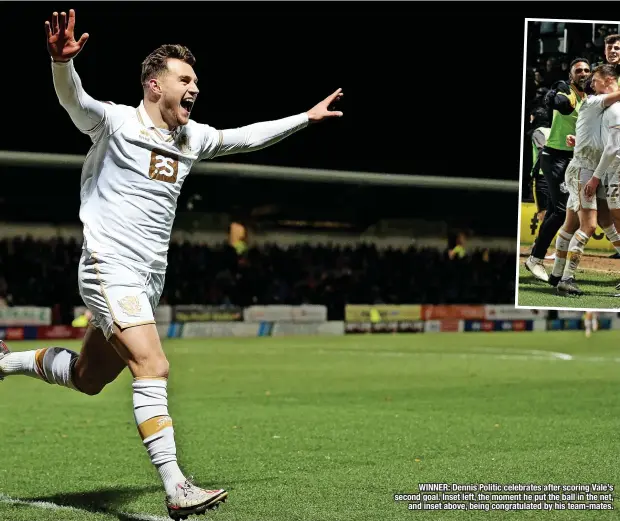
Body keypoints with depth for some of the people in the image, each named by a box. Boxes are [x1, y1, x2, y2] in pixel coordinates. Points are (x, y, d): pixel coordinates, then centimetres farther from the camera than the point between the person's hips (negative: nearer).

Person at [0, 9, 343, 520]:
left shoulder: (192, 137, 14)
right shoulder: (116, 122, -6)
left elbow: (247, 137, 26)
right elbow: (73, 99, -23)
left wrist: (306, 117, 25)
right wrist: (62, 60, -44)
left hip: (150, 279, 8)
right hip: (111, 270, -8)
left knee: (88, 378, 15)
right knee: (153, 367, -20)